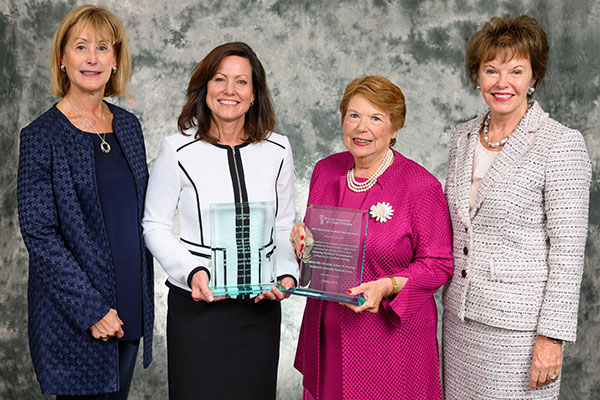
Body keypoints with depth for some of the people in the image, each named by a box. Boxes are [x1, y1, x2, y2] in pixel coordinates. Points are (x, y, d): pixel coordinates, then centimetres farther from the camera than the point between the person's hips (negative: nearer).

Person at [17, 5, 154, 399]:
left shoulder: (128, 125, 7)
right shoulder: (43, 135, -10)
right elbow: (39, 233, -13)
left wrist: (142, 298, 9)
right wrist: (90, 309, -17)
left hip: (130, 306, 6)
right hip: (75, 319, -5)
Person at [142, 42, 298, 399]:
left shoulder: (277, 150, 2)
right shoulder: (178, 150, -6)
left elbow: (286, 226, 9)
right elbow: (155, 226, -2)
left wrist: (287, 274, -8)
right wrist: (192, 272, -16)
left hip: (260, 306, 3)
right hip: (197, 303, -2)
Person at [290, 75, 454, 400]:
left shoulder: (421, 185, -13)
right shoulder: (325, 171, 4)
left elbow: (438, 264, -9)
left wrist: (386, 287, -22)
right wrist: (302, 244, -6)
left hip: (391, 333, -4)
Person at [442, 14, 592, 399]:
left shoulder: (561, 144, -11)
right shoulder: (463, 137, 8)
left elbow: (568, 252, -13)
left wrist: (552, 336, -15)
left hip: (518, 324, -6)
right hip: (461, 317, 6)